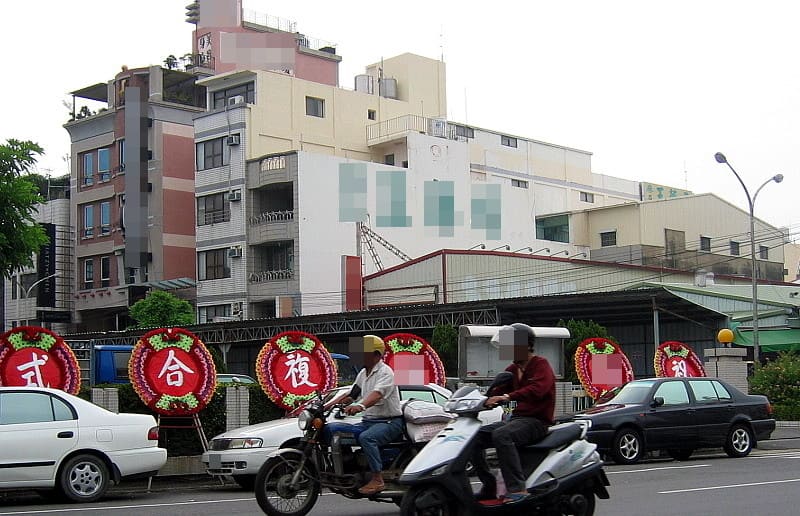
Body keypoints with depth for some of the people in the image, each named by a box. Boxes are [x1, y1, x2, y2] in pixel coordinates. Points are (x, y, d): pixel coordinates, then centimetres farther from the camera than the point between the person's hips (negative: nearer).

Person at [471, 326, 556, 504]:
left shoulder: (541, 364, -6)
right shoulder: (513, 369, 20)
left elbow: (537, 389, -26)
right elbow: (498, 391, 13)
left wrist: (508, 397, -38)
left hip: (537, 421, -9)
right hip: (516, 418, 9)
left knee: (501, 435, -35)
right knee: (475, 437, -5)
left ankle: (517, 489, -38)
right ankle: (489, 487, -1)